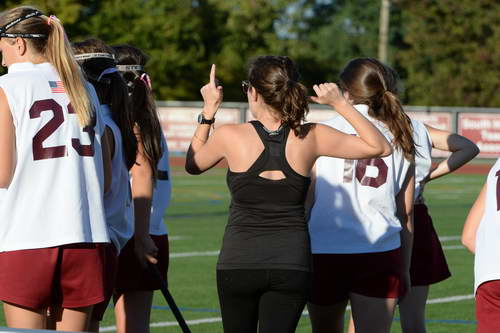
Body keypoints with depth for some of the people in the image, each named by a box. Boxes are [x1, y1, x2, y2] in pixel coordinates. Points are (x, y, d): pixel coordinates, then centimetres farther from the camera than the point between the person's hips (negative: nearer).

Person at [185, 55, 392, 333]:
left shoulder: (230, 136, -8)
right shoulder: (311, 138, -4)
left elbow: (193, 165, 15)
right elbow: (380, 147, 6)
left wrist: (208, 111, 18)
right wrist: (340, 104, 4)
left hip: (239, 262, -1)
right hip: (292, 264, 1)